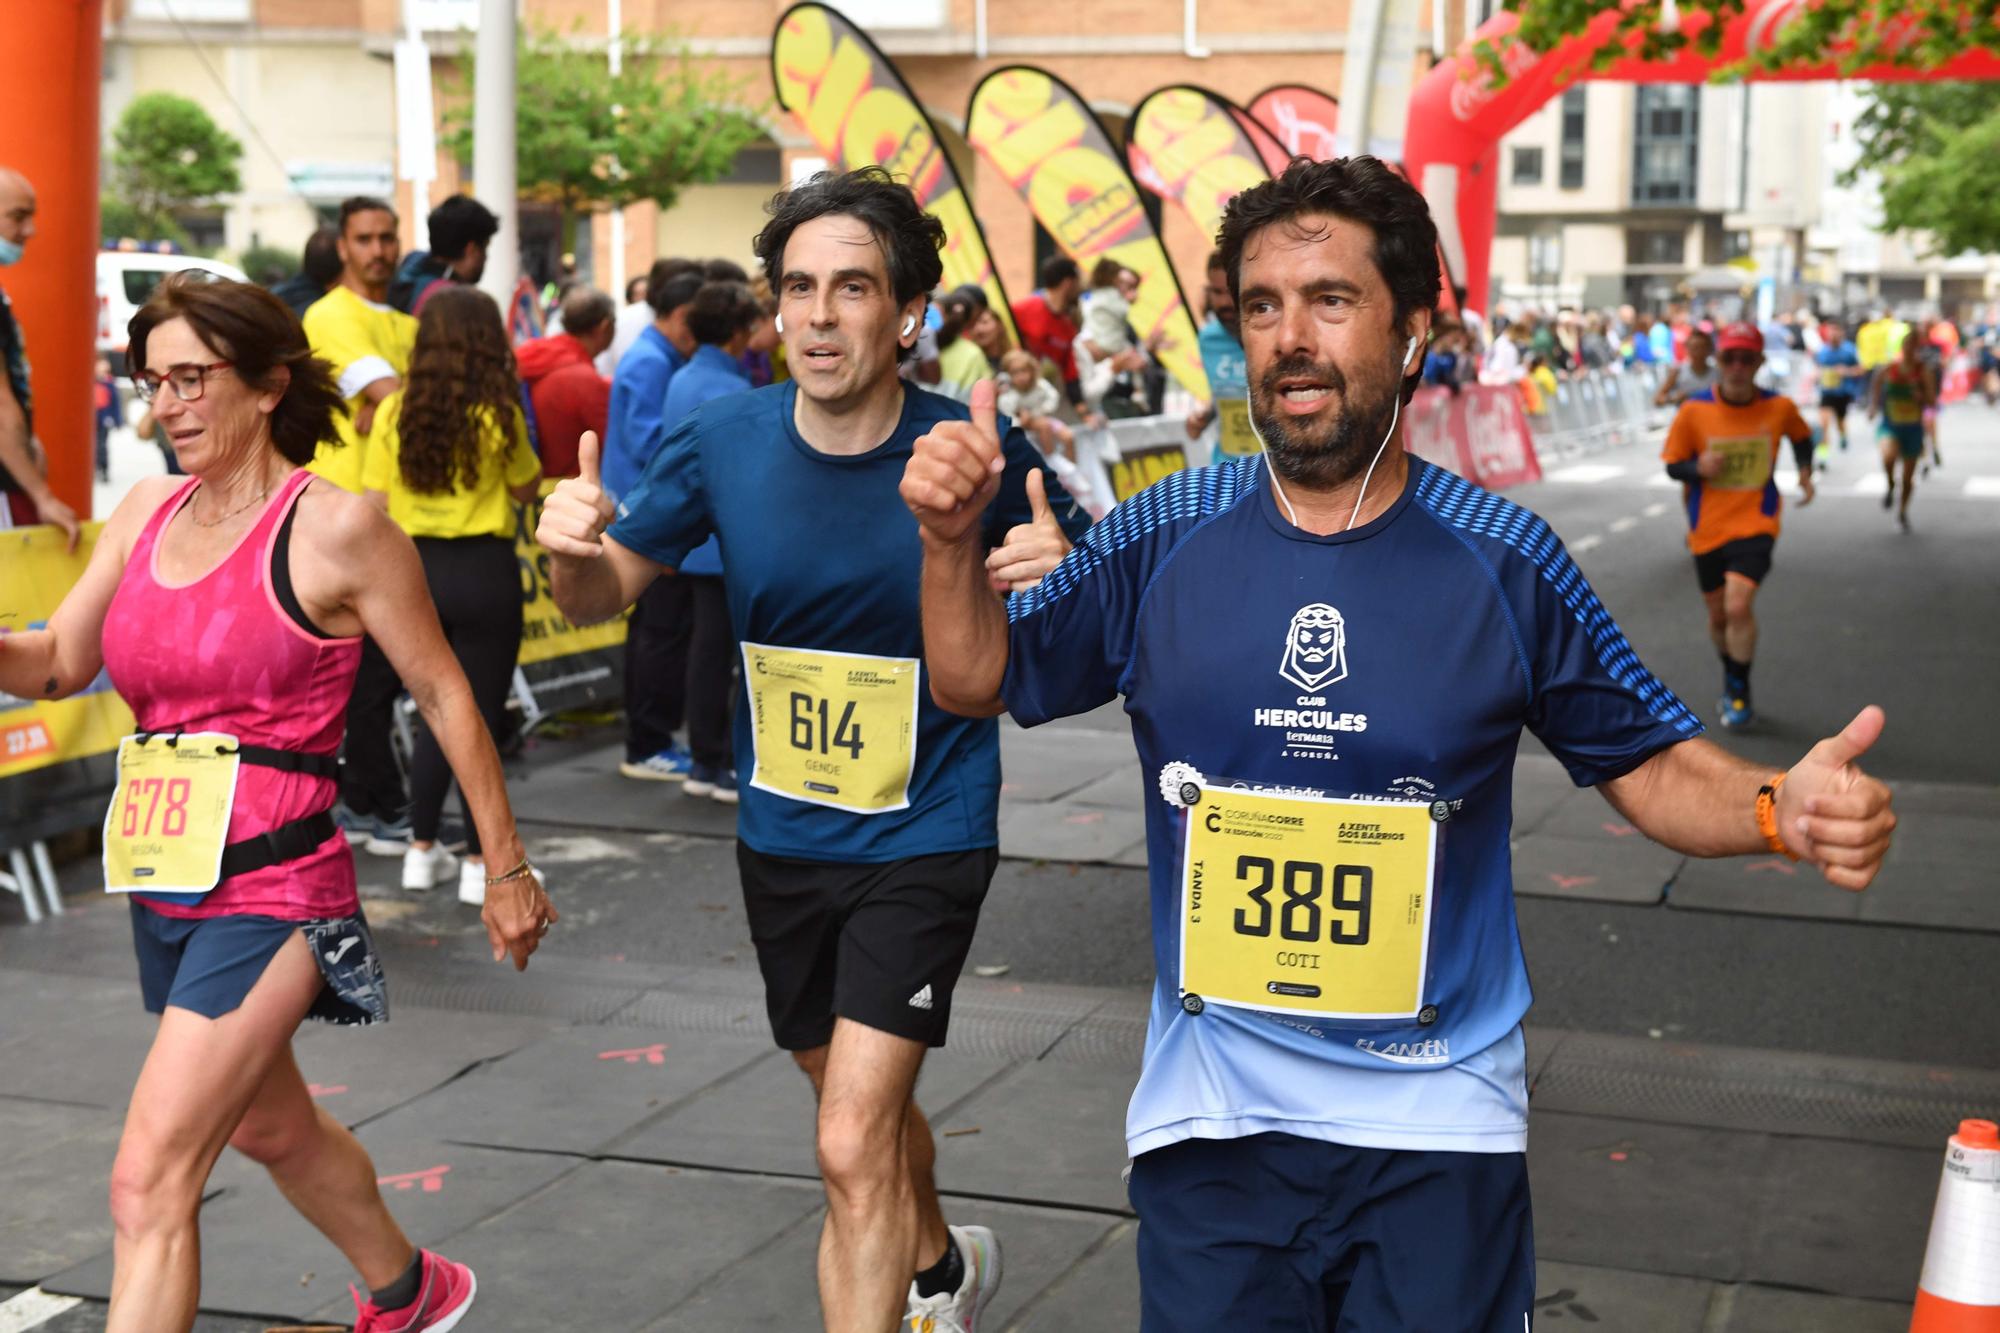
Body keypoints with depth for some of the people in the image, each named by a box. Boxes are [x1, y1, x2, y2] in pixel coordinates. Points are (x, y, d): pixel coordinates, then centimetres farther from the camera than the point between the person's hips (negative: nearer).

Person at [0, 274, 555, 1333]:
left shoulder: (335, 527, -12)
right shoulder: (146, 511, 6)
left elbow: (442, 695, -6)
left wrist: (507, 868, -3)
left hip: (272, 886, -8)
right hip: (162, 886, 8)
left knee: (150, 1182, -14)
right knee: (271, 1127, 27)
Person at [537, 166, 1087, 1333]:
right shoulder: (727, 440, -9)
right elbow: (602, 597, 1)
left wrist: (1059, 575, -29)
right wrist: (575, 546, -23)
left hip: (925, 836, -5)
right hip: (782, 835, 5)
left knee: (852, 1147, -16)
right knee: (863, 1097, 25)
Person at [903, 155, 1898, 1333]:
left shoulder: (1502, 560, -6)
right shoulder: (1164, 541, -4)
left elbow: (1649, 763, 1)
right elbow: (982, 681, 7)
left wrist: (1783, 809, -19)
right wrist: (954, 544, -10)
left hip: (1440, 1127, -1)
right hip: (1212, 1118, 1)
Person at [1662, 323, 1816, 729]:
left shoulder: (1779, 407, -6)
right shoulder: (1693, 411, -9)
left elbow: (1801, 436, 17)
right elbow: (1673, 465, -2)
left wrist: (1805, 470, 0)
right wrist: (1697, 468, -23)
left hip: (1756, 523, -2)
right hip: (1708, 527, 2)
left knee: (1738, 605, -21)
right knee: (1718, 615, 14)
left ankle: (1740, 692, -2)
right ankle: (1731, 684, 41)